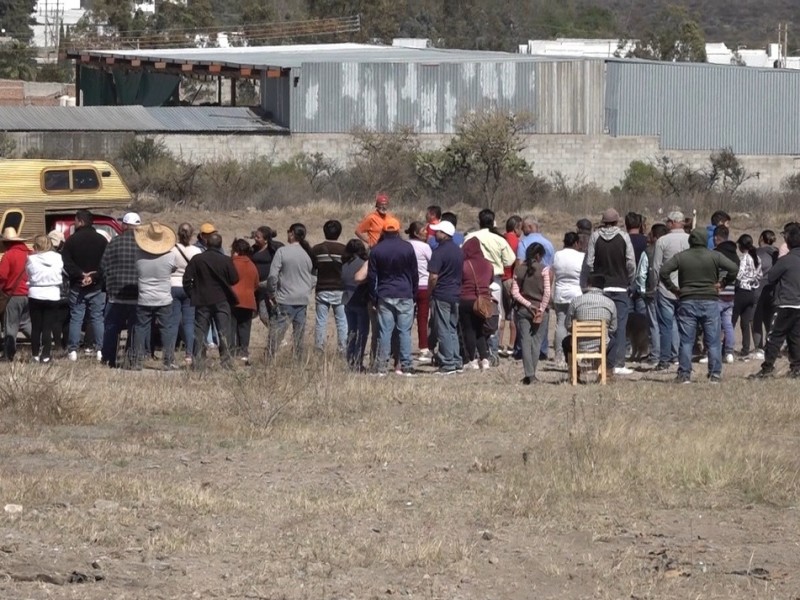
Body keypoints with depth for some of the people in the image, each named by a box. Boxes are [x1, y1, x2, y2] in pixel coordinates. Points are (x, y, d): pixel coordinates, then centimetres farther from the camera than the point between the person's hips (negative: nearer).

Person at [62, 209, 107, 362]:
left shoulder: (71, 240, -3)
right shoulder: (102, 240, 1)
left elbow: (66, 263, -9)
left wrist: (80, 275, -12)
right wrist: (94, 277, -10)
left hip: (77, 286, -1)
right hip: (97, 287, 1)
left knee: (75, 318, 3)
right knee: (98, 318, 5)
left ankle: (73, 350, -1)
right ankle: (100, 351, 0)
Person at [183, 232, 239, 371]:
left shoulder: (196, 259, -5)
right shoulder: (226, 260, -7)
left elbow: (186, 279, -5)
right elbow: (234, 280, -1)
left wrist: (192, 294, 7)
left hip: (202, 301, 1)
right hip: (221, 301, -1)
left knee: (199, 333, 5)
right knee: (223, 333, 4)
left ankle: (197, 363, 1)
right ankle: (226, 361, 0)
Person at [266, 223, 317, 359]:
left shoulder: (282, 251, -10)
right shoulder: (308, 254, 3)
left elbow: (272, 275, -12)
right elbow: (314, 277, 9)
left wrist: (271, 294, -2)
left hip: (285, 299, -5)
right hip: (303, 300, 5)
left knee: (275, 333, -3)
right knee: (299, 334, 9)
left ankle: (270, 360, -9)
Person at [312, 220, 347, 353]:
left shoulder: (316, 250, -3)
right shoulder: (344, 250, -6)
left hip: (322, 291, 1)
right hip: (339, 290, -1)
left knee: (321, 321, 5)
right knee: (342, 321, 5)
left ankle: (318, 349, 4)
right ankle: (344, 350, 3)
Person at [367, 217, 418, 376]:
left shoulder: (376, 250, 1)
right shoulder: (407, 248, -1)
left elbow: (371, 276, 4)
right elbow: (414, 273, 4)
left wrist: (374, 297, 11)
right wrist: (414, 294, 13)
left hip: (384, 296, 1)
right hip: (405, 296, -1)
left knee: (384, 331, 1)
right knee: (404, 331, 1)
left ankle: (381, 367, -2)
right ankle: (405, 366, -2)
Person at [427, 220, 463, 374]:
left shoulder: (439, 251, -16)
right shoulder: (458, 251, 9)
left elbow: (433, 276, -19)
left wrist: (429, 292, -5)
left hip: (441, 296, -8)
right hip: (455, 295, 8)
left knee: (443, 331, -3)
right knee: (452, 330, 15)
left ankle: (448, 364, -4)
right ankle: (457, 363, 15)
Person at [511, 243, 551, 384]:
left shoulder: (518, 270, 1)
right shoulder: (543, 269, -6)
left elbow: (515, 292, -3)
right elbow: (547, 292, -10)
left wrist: (528, 305, -4)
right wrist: (541, 310, -7)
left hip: (523, 309, 2)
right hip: (539, 309, -2)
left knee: (525, 341, 2)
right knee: (536, 341, 6)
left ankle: (529, 374, -7)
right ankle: (532, 373, 3)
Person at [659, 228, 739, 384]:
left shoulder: (681, 257, 1)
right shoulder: (715, 256, 0)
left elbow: (663, 271, -7)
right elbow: (733, 268, -9)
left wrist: (673, 288, 2)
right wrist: (723, 283, 3)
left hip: (687, 302, 0)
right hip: (710, 301, 0)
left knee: (686, 341, 3)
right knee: (713, 341, 4)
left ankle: (684, 374, -1)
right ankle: (715, 374, 2)